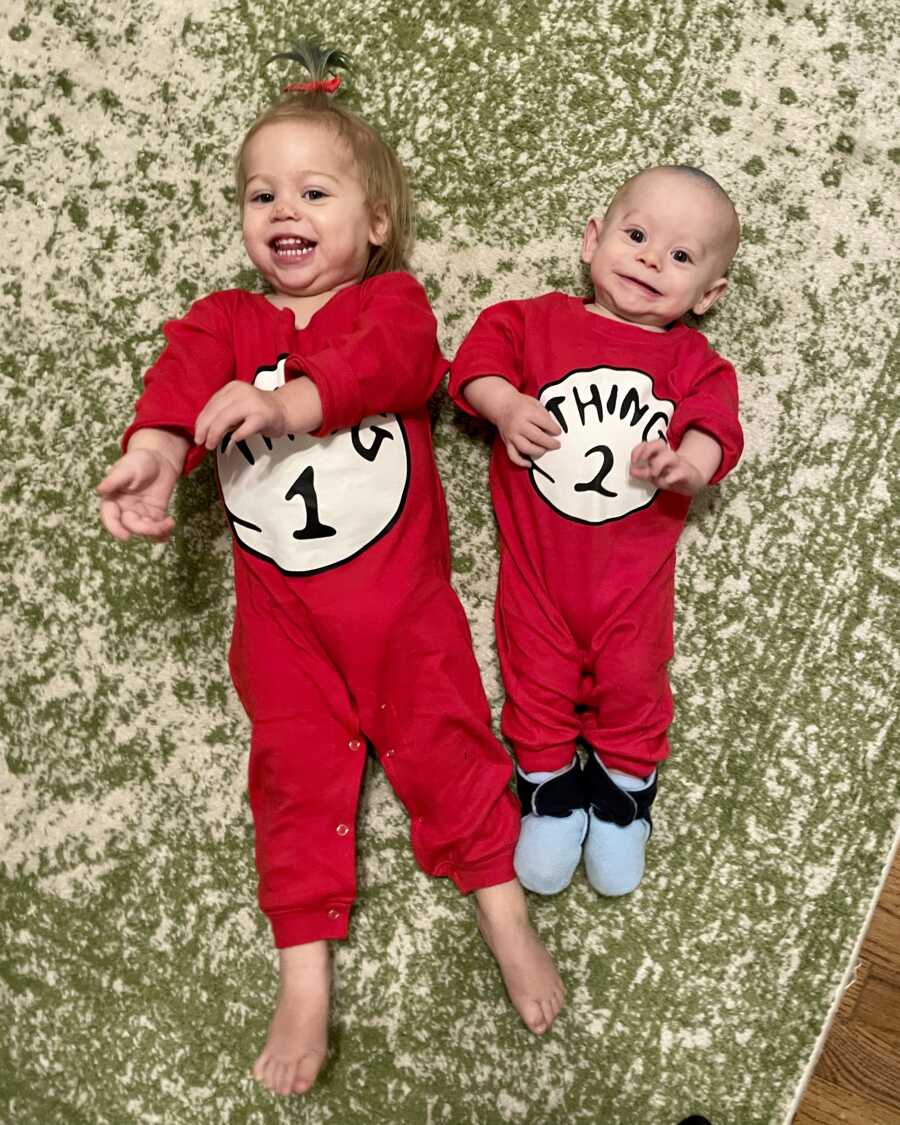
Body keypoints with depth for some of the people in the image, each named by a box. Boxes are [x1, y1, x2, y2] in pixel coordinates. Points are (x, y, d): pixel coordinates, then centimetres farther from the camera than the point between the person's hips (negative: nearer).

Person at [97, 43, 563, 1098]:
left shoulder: (393, 301, 2)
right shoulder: (226, 319, 8)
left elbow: (394, 360, -22)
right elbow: (185, 372, -14)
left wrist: (286, 397, -40)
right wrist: (156, 447, -37)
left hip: (402, 591, -2)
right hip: (282, 610, 2)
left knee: (444, 740, 4)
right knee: (296, 771, 5)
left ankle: (503, 915, 22)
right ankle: (305, 974, 14)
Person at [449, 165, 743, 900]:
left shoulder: (692, 361, 2)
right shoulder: (538, 322, 0)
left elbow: (714, 425, -9)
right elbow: (481, 355, -5)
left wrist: (689, 461, -31)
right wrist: (503, 403, -25)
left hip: (635, 564, 0)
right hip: (537, 557, 0)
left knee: (631, 681, 7)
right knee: (539, 676, 9)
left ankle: (624, 791, 31)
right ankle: (550, 790, 30)